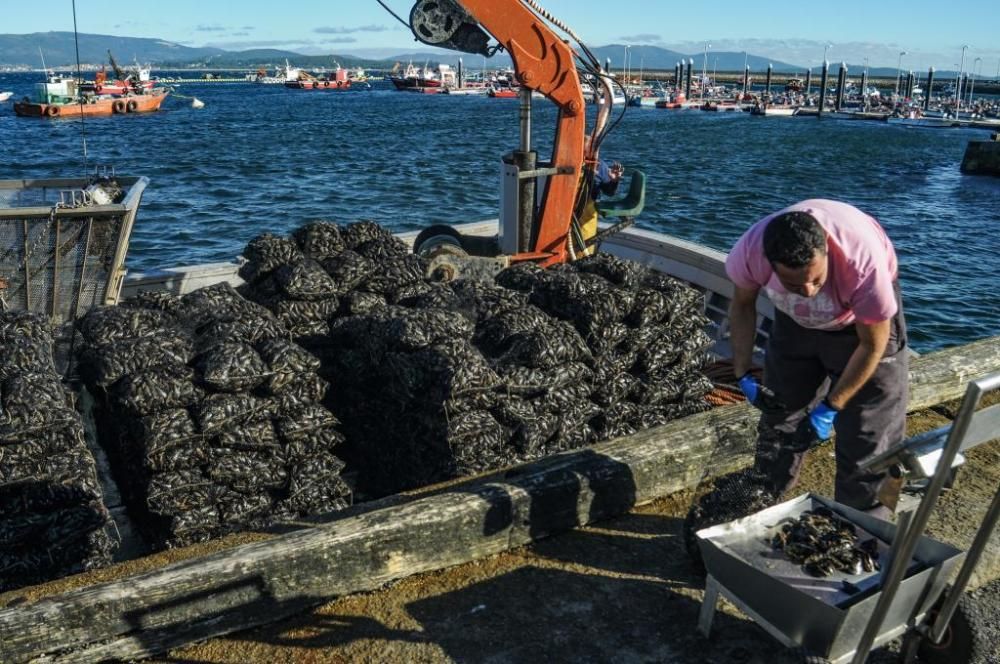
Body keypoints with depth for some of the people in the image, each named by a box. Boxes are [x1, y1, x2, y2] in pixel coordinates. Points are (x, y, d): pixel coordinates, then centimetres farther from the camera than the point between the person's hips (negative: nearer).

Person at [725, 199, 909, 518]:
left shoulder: (864, 264, -42)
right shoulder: (749, 251, -35)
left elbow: (872, 345, -23)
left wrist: (831, 407, -20)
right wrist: (743, 374, -14)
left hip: (863, 319, -2)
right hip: (796, 319, 3)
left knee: (868, 433, -4)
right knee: (779, 416, 10)